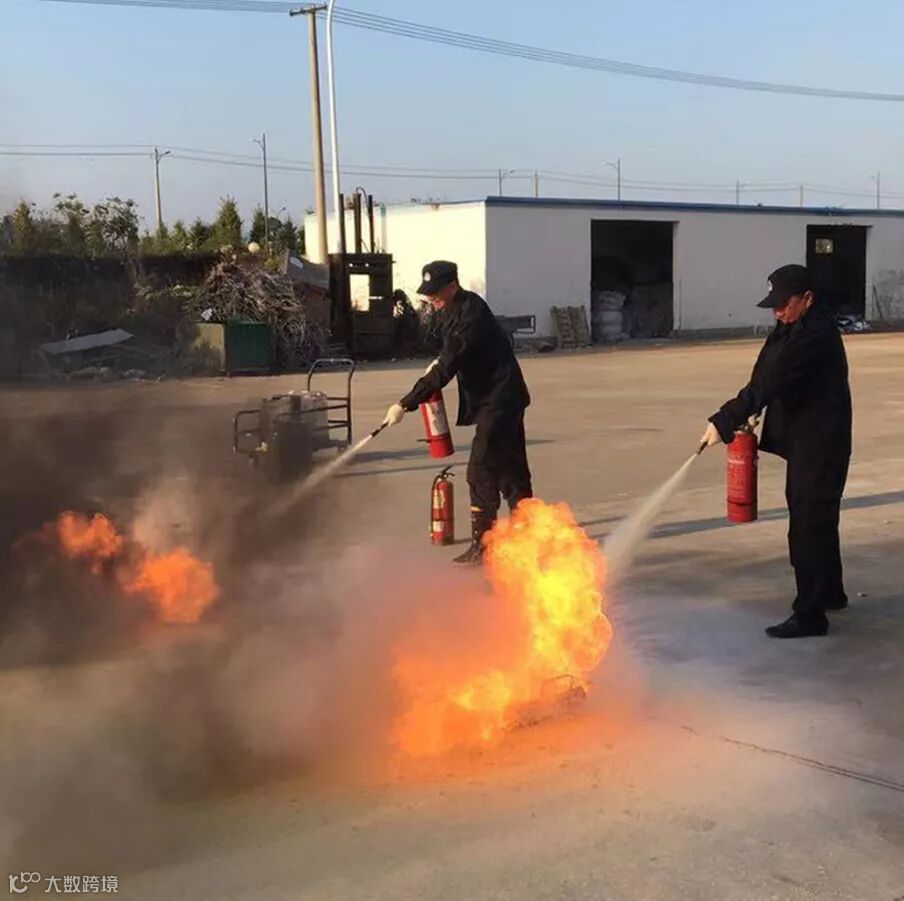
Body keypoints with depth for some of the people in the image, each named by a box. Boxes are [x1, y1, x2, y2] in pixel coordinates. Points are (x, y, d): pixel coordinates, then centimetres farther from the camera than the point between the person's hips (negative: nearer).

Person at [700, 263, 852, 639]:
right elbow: (766, 380, 15)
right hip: (804, 442, 10)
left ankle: (810, 614, -1)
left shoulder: (816, 334, -22)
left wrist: (724, 423, -26)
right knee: (817, 523, 22)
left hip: (820, 447, -10)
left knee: (808, 529, -7)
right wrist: (742, 420, 2)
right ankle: (830, 592, 37)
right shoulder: (791, 328, 10)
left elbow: (771, 383, -27)